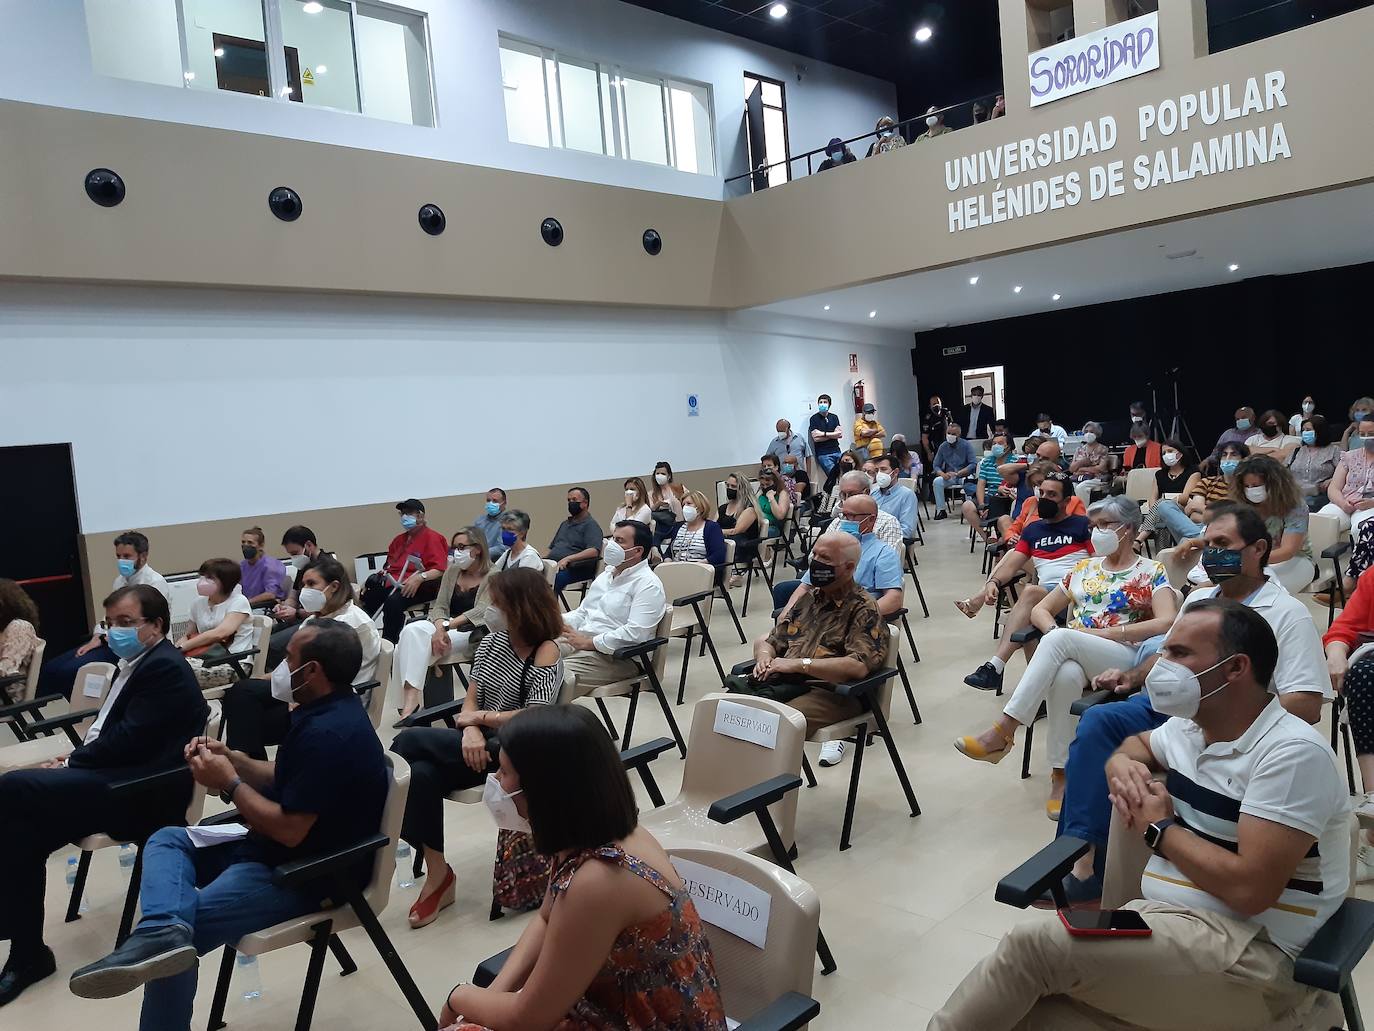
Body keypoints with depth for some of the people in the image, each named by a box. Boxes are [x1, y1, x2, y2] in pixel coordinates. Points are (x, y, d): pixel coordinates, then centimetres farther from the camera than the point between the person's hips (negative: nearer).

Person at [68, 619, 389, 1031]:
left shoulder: (328, 734, -27)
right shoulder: (326, 712, 6)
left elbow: (289, 829, -26)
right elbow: (285, 782, 17)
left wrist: (229, 783, -14)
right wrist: (232, 759, 3)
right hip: (279, 844, 11)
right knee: (166, 840, 6)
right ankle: (165, 928, -20)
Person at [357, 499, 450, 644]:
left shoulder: (432, 537, 1)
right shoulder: (399, 539, 26)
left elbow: (440, 570, -10)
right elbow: (388, 567, 25)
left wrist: (420, 577, -26)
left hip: (417, 586, -8)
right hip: (392, 583, 8)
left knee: (393, 602, -35)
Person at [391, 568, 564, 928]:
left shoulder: (546, 653, -12)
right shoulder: (492, 642, 7)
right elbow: (470, 701, 5)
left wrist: (481, 717, -13)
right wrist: (470, 731, -16)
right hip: (481, 745, 6)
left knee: (411, 740, -21)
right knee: (420, 774, -25)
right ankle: (437, 875, -13)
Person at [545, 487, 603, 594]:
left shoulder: (590, 525, 2)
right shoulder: (565, 523, 30)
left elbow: (594, 551, -13)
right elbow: (551, 547, 34)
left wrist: (568, 559, -21)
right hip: (551, 565, 7)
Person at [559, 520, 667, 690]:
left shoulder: (648, 585, -9)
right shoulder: (607, 573, 20)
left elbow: (635, 633, -21)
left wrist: (589, 642, -19)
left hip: (616, 657, -8)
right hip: (579, 640, 8)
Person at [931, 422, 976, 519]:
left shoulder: (966, 445, -3)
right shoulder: (943, 446, 5)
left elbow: (973, 464, -11)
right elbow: (936, 465, 6)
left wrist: (957, 473, -22)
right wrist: (943, 474, -16)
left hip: (964, 475, -3)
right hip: (949, 477, 3)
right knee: (937, 481, -26)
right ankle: (940, 510, -20)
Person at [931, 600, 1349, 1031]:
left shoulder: (1292, 752, -16)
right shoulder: (1192, 726, 9)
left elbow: (1249, 889, -24)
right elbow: (1137, 743, 33)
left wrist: (1160, 828, -9)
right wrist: (1121, 765, 8)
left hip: (1245, 950, -7)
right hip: (1165, 917, 7)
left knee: (1031, 946, -18)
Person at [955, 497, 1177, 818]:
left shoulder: (1151, 572, 8)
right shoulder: (1085, 568, 22)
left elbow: (1167, 622, -10)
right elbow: (1040, 610, 21)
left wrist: (1103, 633, -15)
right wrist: (1053, 632, -3)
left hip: (1124, 661, -4)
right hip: (1072, 656, 4)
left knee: (1060, 638, -35)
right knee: (1064, 675, -36)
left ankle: (1003, 731, -38)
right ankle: (1061, 773, -30)